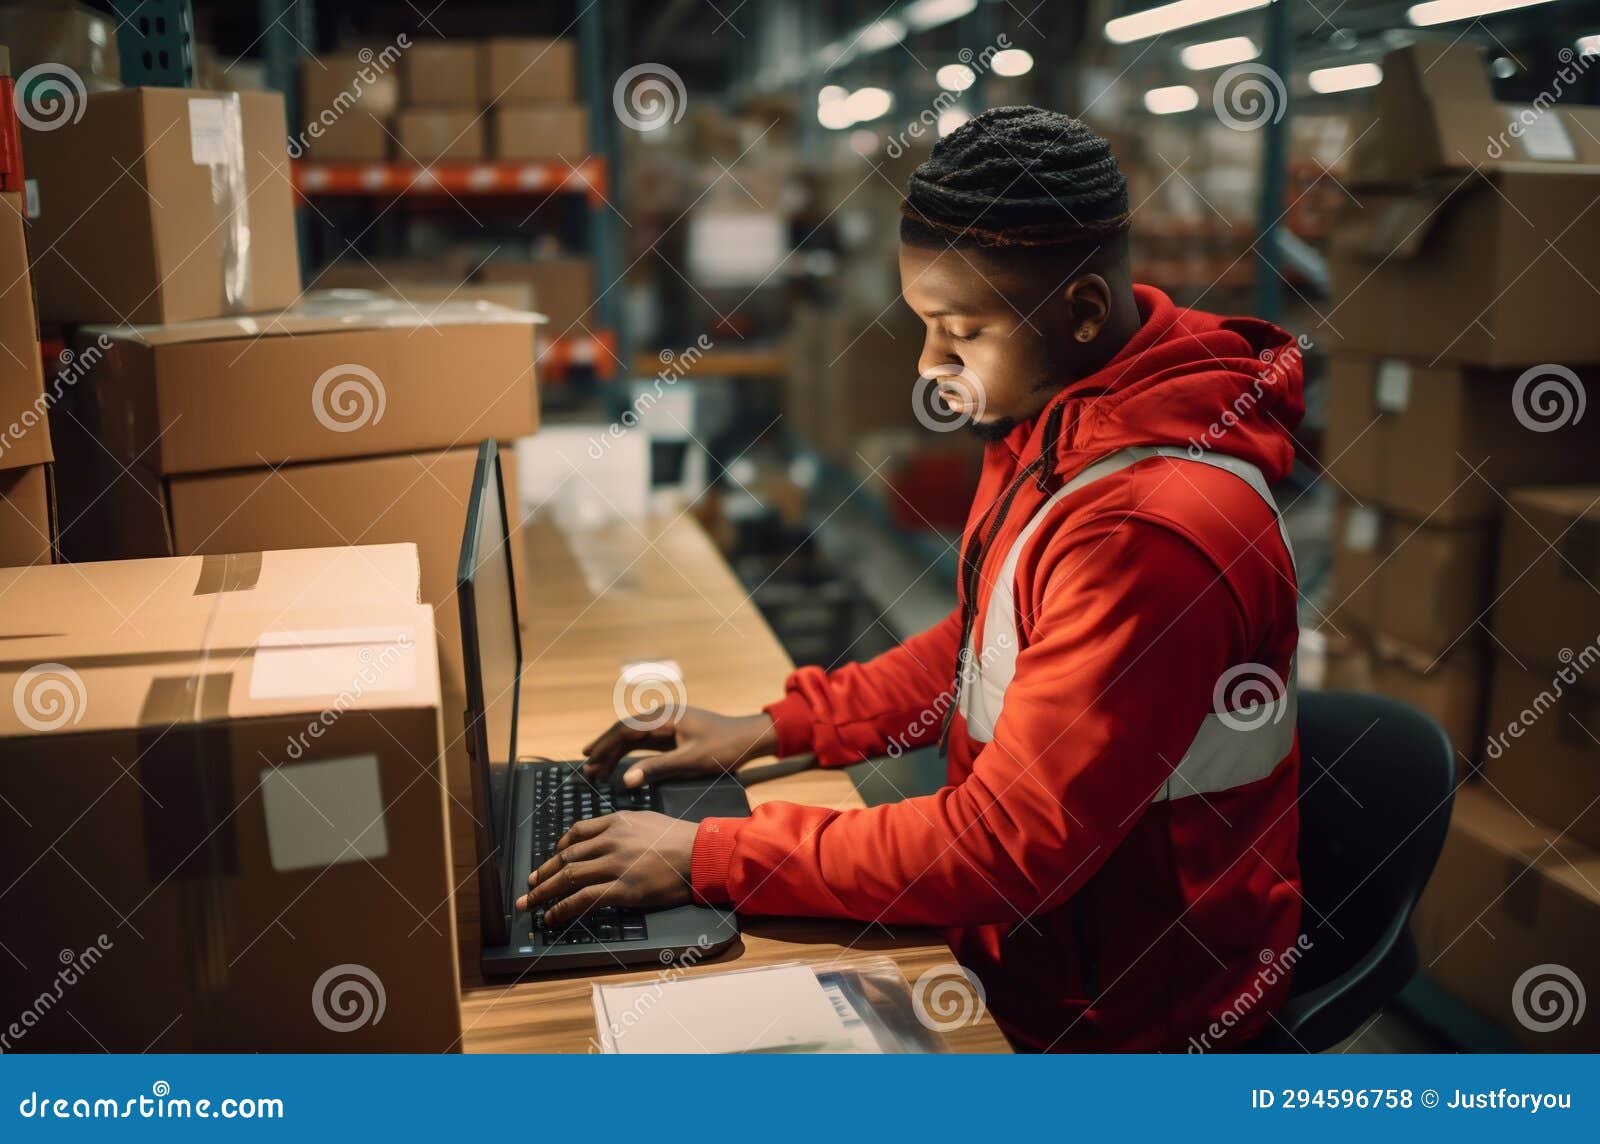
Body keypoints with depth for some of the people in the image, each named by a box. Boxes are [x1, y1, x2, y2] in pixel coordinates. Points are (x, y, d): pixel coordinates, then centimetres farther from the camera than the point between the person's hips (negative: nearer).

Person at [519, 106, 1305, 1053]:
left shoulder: (1153, 532, -32)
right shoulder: (1050, 426, -1)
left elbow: (1008, 845, -29)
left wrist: (710, 858, -23)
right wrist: (773, 730, 4)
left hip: (1112, 1016, -7)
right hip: (1025, 926, 8)